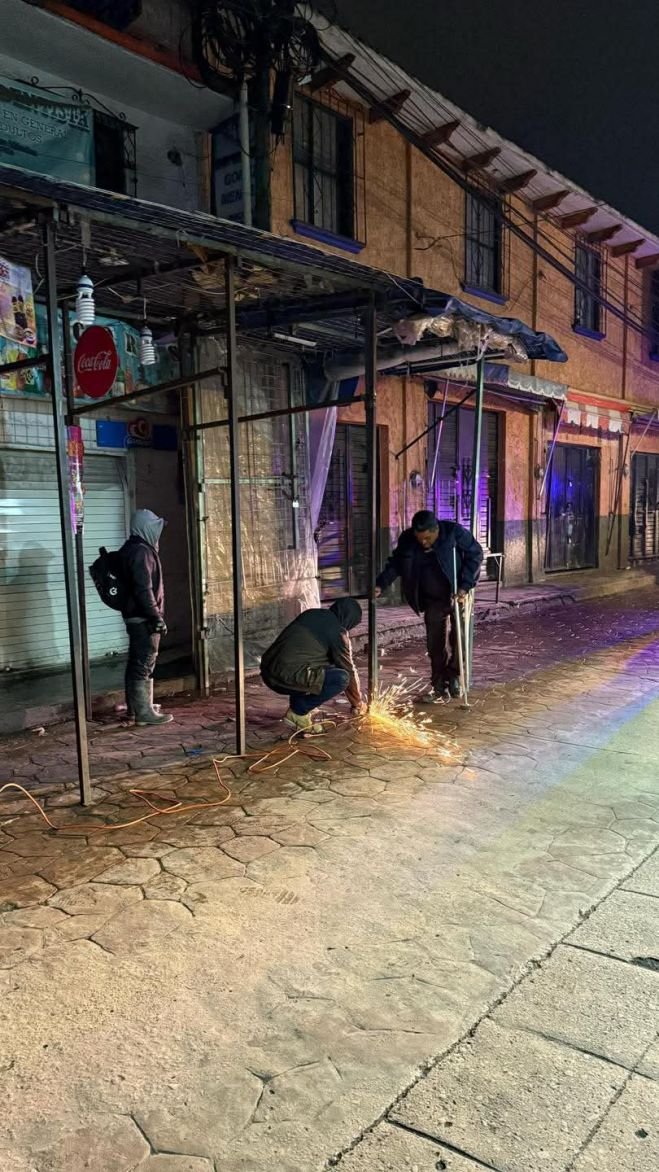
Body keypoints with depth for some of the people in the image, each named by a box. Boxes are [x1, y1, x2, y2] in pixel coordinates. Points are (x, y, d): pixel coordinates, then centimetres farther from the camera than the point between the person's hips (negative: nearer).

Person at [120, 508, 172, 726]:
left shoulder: (131, 549, 15)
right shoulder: (141, 551, -17)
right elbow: (144, 589, -23)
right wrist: (157, 617, -21)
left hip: (134, 615, 10)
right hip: (143, 618, -10)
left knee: (136, 662, 16)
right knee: (145, 665, -6)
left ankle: (134, 706, 26)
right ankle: (144, 712, -2)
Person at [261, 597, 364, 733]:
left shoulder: (310, 614, 18)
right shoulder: (338, 631, -4)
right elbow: (349, 669, 5)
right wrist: (357, 704, 20)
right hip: (287, 678, -8)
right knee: (342, 678, -7)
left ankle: (298, 702, 18)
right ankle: (298, 712, -2)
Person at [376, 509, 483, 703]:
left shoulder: (454, 532, -22)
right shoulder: (407, 540, -14)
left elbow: (475, 554, -13)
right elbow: (396, 563, -2)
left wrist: (465, 586, -20)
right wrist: (381, 584, -18)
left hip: (458, 595, -2)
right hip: (432, 600, 3)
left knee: (460, 637, -9)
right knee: (435, 644, 3)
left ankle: (452, 675, 12)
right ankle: (439, 688, 13)